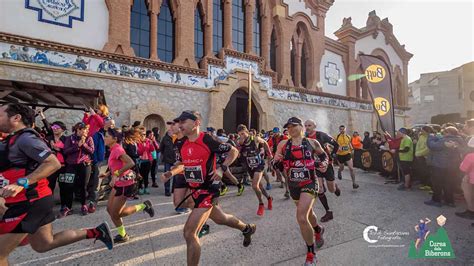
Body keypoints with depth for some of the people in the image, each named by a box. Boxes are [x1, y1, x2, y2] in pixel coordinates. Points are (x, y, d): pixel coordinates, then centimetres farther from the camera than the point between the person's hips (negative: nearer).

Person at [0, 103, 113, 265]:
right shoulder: (14, 140, 15)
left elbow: (53, 163, -26)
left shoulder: (25, 138, -16)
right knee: (43, 244, 18)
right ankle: (95, 232, 20)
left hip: (30, 203, -10)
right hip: (34, 201, 10)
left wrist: (21, 183, -29)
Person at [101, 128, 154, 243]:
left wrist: (116, 174, -32)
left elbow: (131, 163, -34)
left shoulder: (117, 149, -20)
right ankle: (122, 234, 26)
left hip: (125, 184, -9)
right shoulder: (114, 150, 8)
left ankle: (144, 206, 11)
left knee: (115, 213, 1)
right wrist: (108, 174, 10)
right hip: (118, 184, 9)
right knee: (110, 209, 12)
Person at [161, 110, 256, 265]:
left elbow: (234, 151, -10)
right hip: (194, 189, 8)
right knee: (220, 219, 26)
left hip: (208, 189, -8)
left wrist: (221, 169, -22)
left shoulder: (208, 140, -19)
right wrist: (170, 173, 1)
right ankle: (247, 229, 52)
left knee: (189, 232, -11)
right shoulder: (182, 145, 3)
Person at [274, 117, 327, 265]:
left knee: (301, 218, -18)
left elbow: (324, 156, 11)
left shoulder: (312, 142, -5)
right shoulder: (283, 144, -2)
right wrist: (276, 160, -20)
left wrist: (324, 164, -9)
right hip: (293, 185, 4)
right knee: (307, 212, 25)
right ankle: (318, 230, 59)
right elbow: (275, 165, 2)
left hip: (309, 183, -4)